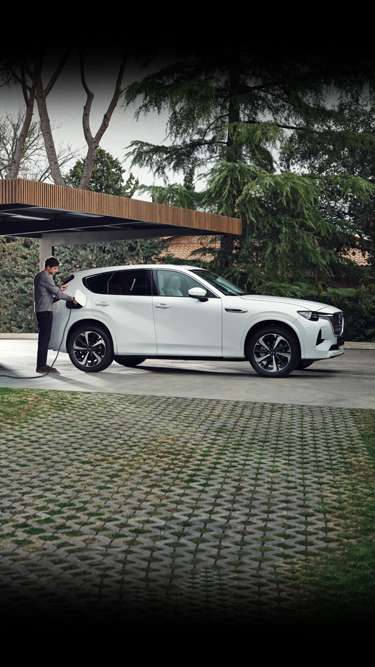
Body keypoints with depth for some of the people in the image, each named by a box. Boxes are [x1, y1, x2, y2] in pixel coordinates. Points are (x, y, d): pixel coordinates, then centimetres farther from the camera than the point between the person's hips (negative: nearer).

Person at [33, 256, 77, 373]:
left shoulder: (38, 276, 18)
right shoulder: (46, 277, -13)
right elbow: (57, 294, -14)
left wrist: (58, 289, 18)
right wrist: (72, 299, -5)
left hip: (39, 310, 10)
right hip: (45, 310, -10)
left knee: (43, 337, 11)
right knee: (44, 338, -11)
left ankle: (41, 364, 12)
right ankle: (41, 365, -13)